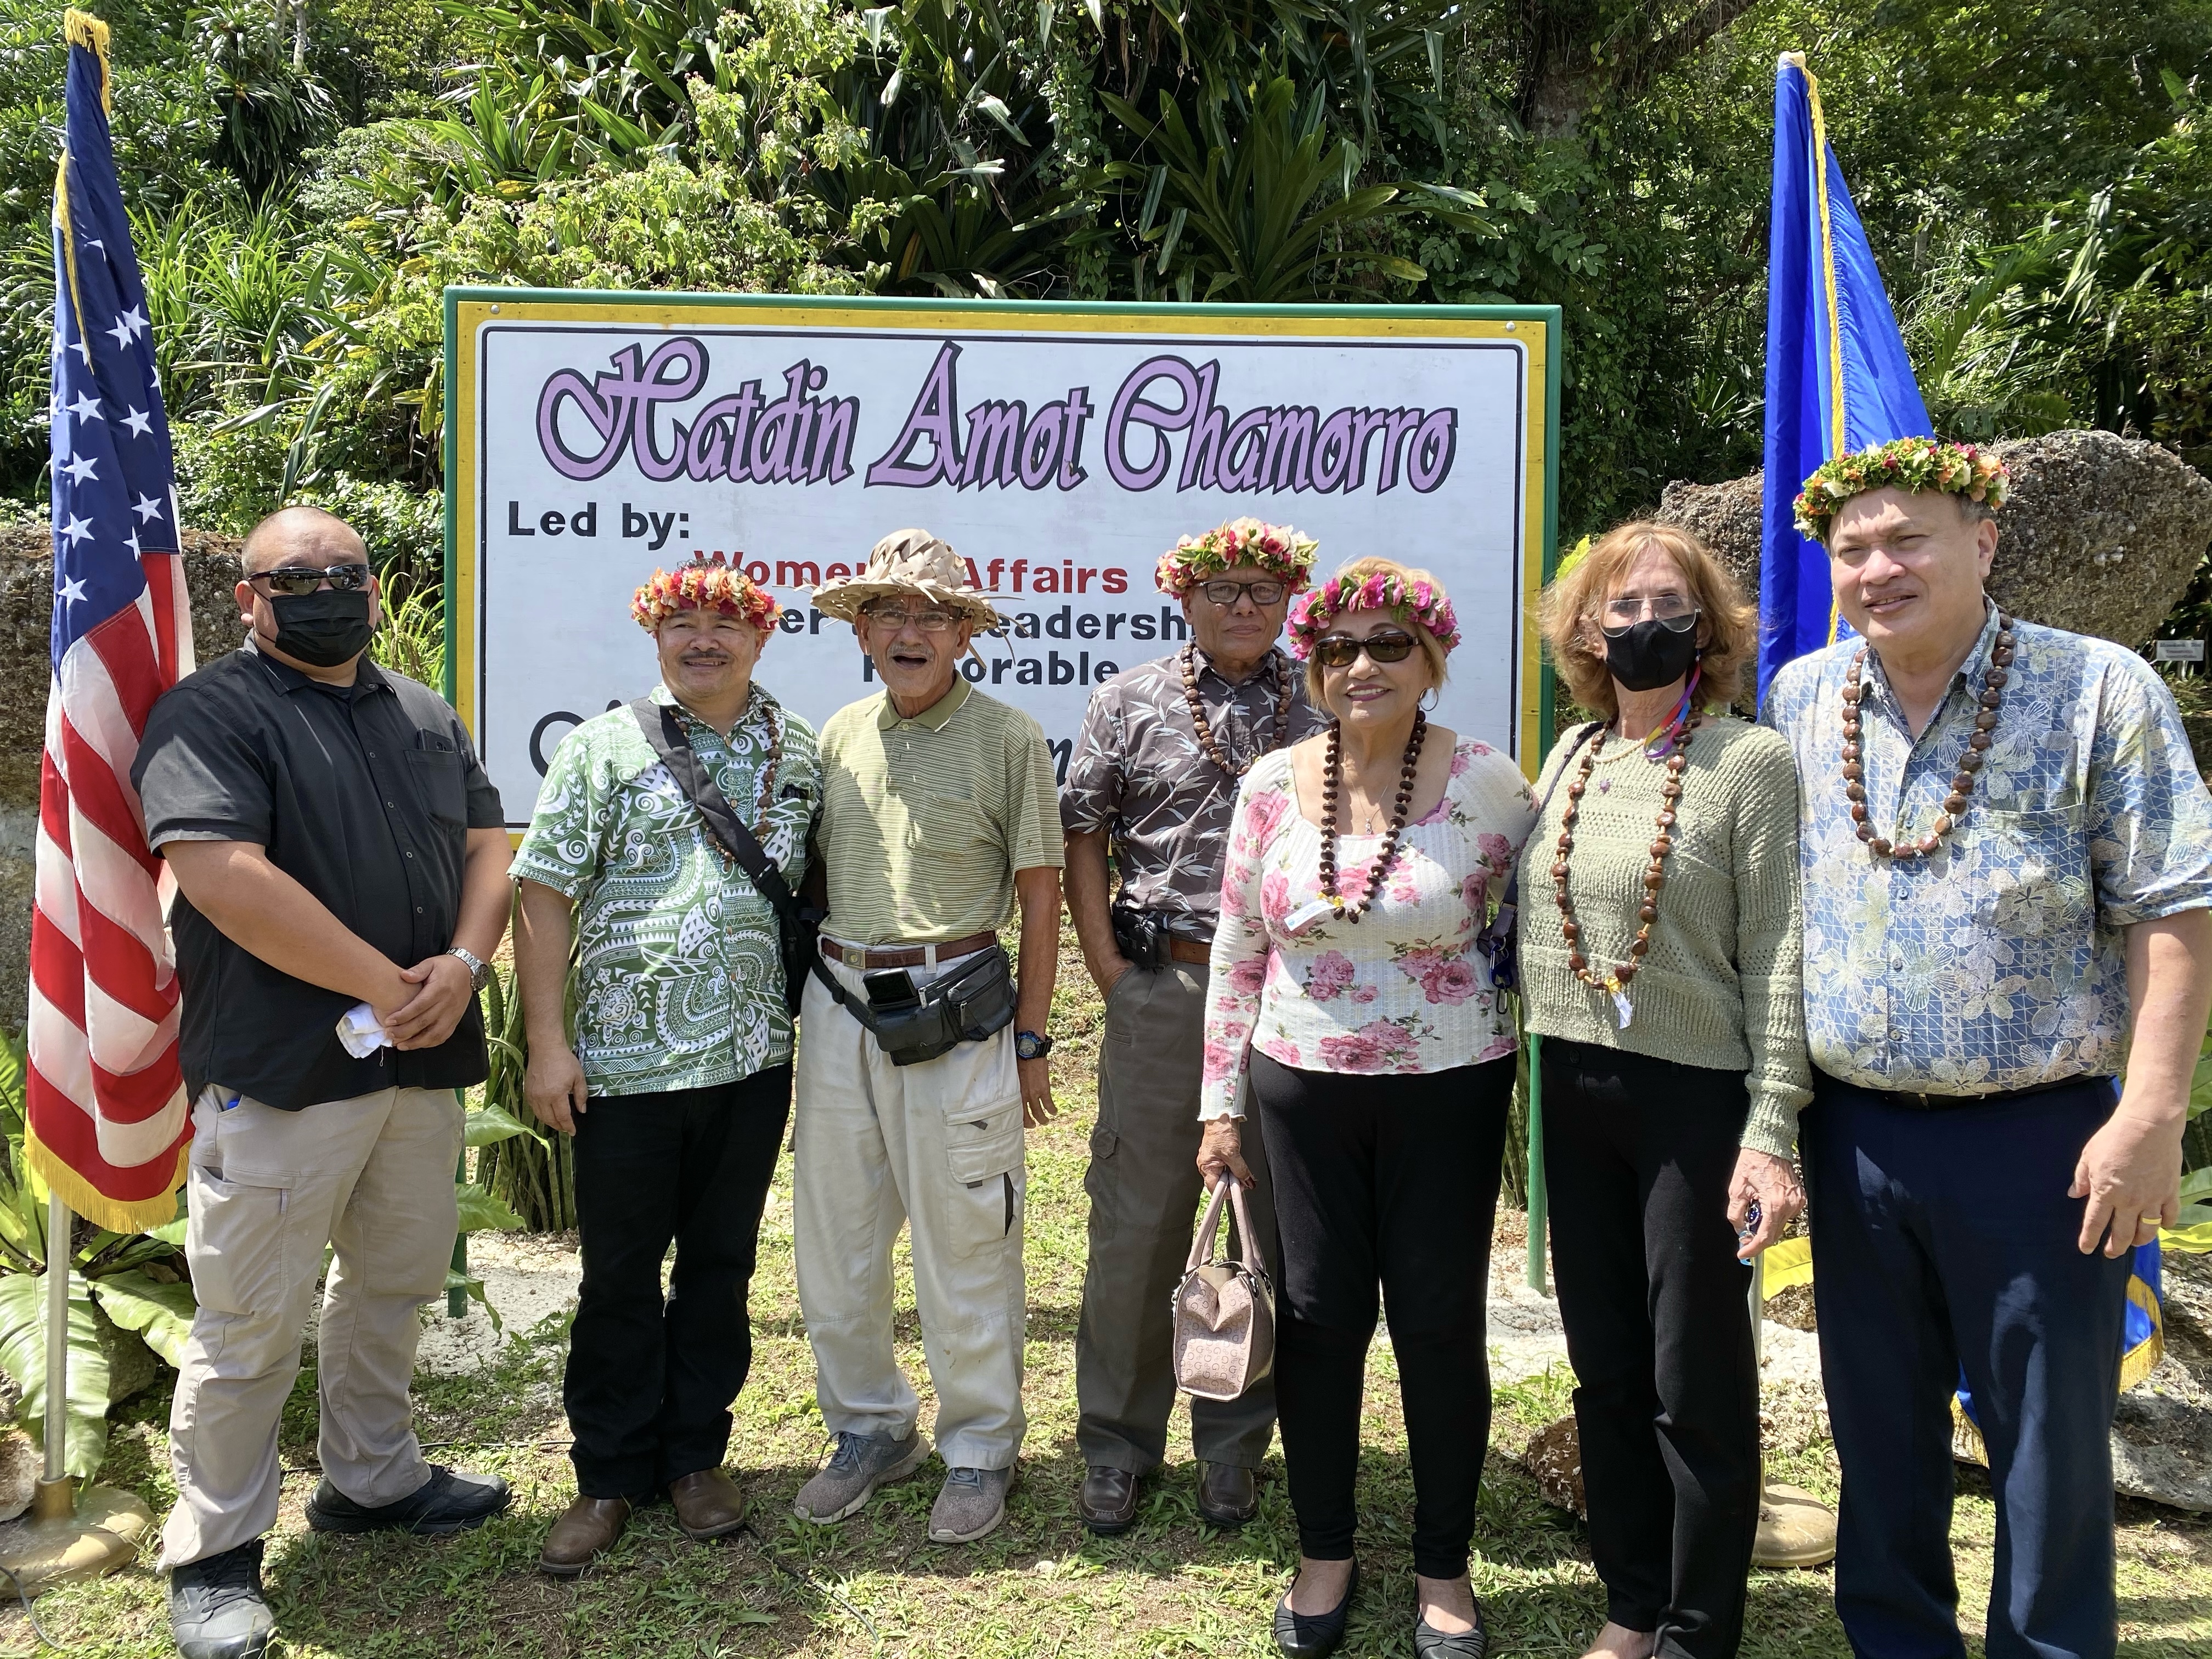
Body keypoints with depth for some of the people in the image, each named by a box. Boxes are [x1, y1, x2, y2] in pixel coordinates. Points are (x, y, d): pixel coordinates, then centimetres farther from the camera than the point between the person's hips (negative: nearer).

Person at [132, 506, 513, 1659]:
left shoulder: (427, 717, 14)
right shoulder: (211, 716, -7)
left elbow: (485, 849, 12)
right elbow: (226, 879, -20)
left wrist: (461, 968, -9)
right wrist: (386, 988, -17)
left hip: (423, 1062, 7)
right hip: (281, 1077, -6)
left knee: (396, 1284, 18)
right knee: (251, 1325, 3)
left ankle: (370, 1480, 37)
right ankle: (214, 1557, 19)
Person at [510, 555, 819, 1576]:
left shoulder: (801, 751, 7)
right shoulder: (604, 748, -1)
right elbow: (543, 896, -4)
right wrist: (549, 1043, -10)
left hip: (754, 1060, 3)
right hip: (626, 1061, -2)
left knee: (721, 1264, 13)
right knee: (620, 1275, 8)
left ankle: (696, 1455, 29)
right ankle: (610, 1478, 23)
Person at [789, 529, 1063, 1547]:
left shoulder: (1007, 738, -3)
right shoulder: (841, 734, 10)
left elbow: (1039, 894, -2)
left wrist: (1030, 1038, -3)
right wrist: (819, 991, 13)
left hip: (955, 1011, -5)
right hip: (841, 1005, 5)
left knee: (965, 1244, 4)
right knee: (833, 1235, 11)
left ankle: (979, 1449, 22)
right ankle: (871, 1428, 31)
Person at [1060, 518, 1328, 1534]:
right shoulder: (1130, 704, 4)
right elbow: (1083, 839, 5)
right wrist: (1112, 974, -2)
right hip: (1164, 993, -1)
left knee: (1278, 1226, 9)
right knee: (1136, 1227, 4)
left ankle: (1236, 1444, 26)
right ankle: (1116, 1446, 21)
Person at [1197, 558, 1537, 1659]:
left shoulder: (1486, 783, -8)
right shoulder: (1272, 786, -1)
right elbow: (1237, 950, 5)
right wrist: (1220, 1104, 5)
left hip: (1447, 1089, -2)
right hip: (1303, 1085, 2)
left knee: (1441, 1323, 7)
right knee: (1317, 1316, 9)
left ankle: (1444, 1569, 27)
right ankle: (1323, 1554, 29)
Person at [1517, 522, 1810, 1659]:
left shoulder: (1750, 763, -8)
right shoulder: (1569, 757, 9)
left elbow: (1776, 960, -11)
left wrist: (1769, 1136, -16)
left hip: (1697, 1095, -5)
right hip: (1575, 1093, 6)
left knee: (1696, 1381, 4)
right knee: (1605, 1366, 14)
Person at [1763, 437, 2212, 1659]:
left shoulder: (2100, 690, -7)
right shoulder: (1798, 701, 4)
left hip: (2037, 1134, -4)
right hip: (1854, 1132, 4)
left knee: (2050, 1443, 8)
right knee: (1877, 1428, 16)